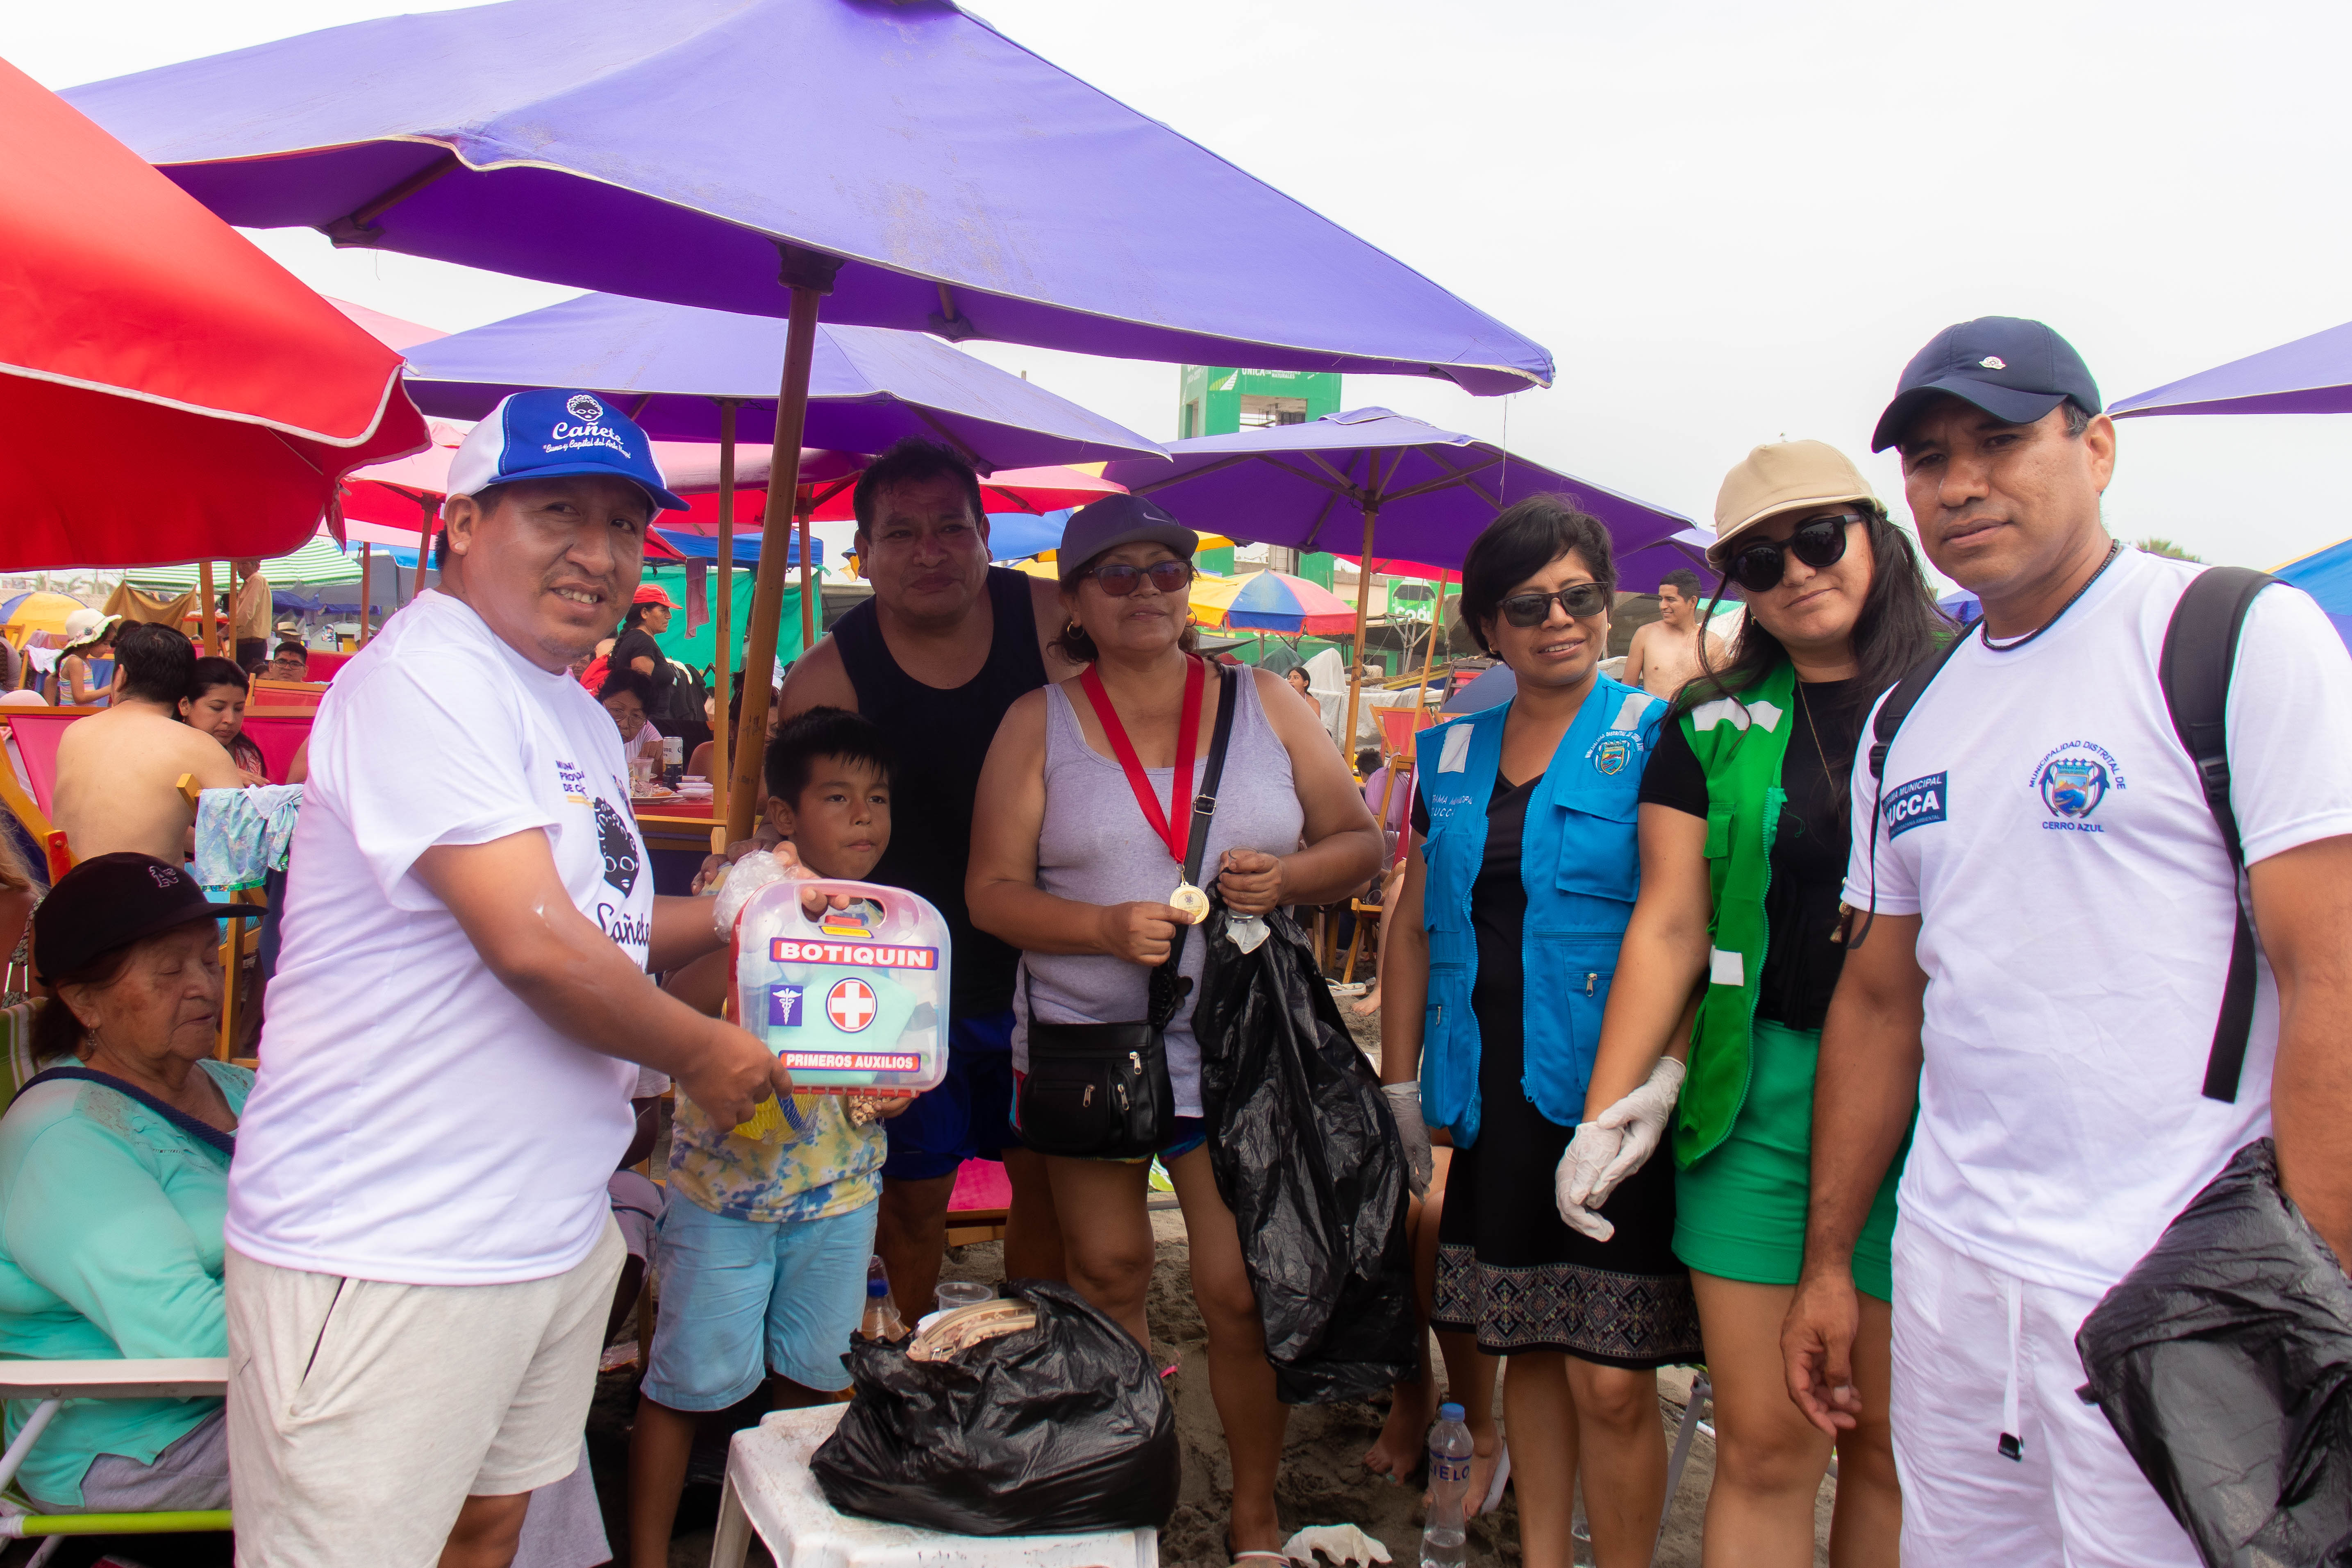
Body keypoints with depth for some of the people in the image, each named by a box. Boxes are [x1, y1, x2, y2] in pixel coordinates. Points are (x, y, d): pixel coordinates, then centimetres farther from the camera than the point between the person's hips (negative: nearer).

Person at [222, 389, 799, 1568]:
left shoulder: (579, 718, 15)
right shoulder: (421, 675, -16)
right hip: (384, 1253, -9)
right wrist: (703, 1055, -9)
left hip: (552, 1232, 9)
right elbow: (534, 943, -24)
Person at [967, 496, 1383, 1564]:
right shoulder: (1038, 724, 2)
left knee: (1241, 1289, 0)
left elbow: (1360, 843, 7)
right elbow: (993, 892, -2)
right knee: (1108, 1277, 12)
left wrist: (1290, 876, -13)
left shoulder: (1264, 704, 5)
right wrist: (1107, 926, -18)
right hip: (1088, 1046, 1)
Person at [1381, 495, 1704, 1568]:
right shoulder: (1451, 755, 12)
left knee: (1610, 1380, -2)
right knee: (1526, 1350, 15)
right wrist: (1399, 1087, 14)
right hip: (1492, 1105, 5)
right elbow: (1414, 922, 17)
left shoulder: (1652, 735, -3)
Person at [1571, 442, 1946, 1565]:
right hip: (1758, 1089, 1)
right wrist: (1609, 1106, -3)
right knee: (1761, 1446, 5)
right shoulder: (1716, 726, 8)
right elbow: (1669, 923, 5)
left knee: (1893, 1442, 8)